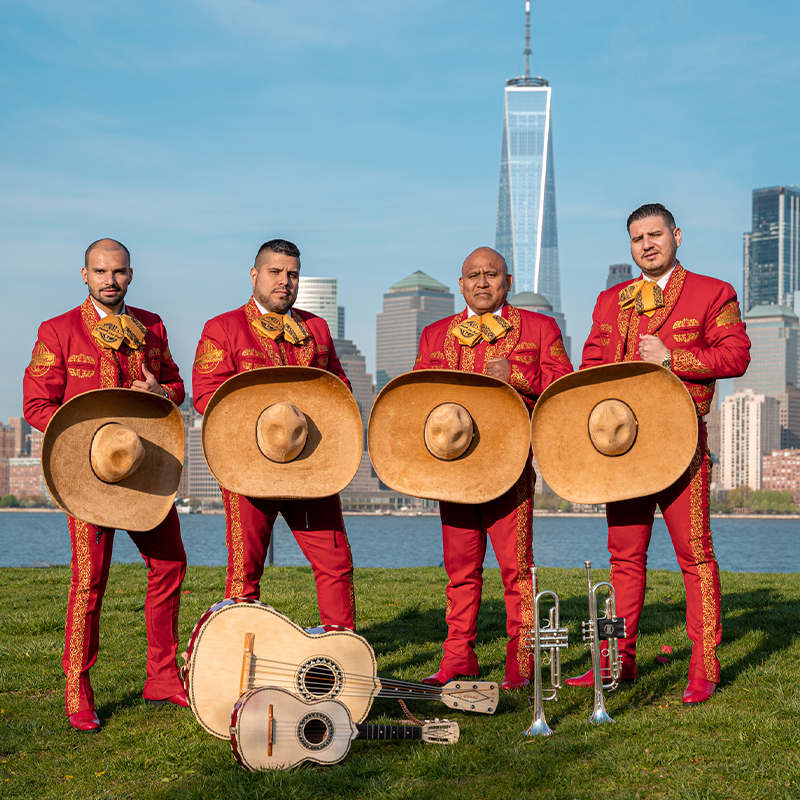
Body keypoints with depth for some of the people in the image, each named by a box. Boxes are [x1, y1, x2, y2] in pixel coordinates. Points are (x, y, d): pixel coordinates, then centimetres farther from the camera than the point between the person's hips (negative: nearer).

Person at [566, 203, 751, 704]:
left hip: (680, 441, -5)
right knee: (625, 554, 9)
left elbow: (735, 356, -6)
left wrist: (672, 358, -15)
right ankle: (620, 659, 17)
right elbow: (591, 364, 18)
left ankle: (704, 668, 0)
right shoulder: (610, 301, 17)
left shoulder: (713, 294, 3)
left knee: (695, 553, -5)